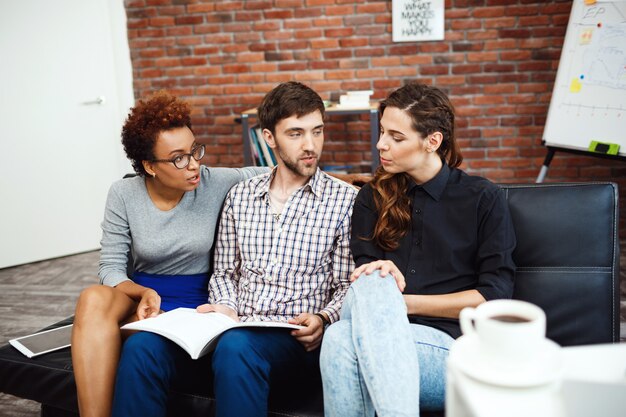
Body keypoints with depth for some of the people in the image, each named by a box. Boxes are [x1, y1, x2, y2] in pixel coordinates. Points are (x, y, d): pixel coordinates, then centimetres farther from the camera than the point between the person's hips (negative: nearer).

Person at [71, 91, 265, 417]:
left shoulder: (216, 183, -8)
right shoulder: (123, 194, -5)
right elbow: (111, 267, -5)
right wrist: (143, 293, -25)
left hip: (194, 300, -2)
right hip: (140, 292, 2)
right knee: (93, 299, -32)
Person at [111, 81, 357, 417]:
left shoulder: (345, 200, 2)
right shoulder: (240, 196, 14)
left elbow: (347, 286, 2)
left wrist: (322, 320, -16)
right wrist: (226, 308, -1)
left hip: (296, 338, -3)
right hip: (234, 327, 4)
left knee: (236, 347, -38)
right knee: (141, 347, -23)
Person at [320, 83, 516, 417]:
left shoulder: (483, 198, 7)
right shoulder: (373, 198, 17)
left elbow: (494, 296, 1)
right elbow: (364, 276, 11)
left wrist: (399, 302, -5)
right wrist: (385, 288, -14)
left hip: (450, 346, -3)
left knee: (341, 337, -32)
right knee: (373, 283, -32)